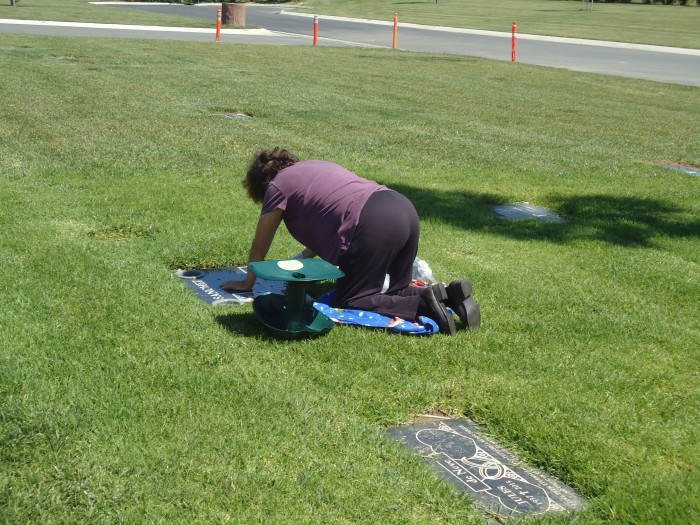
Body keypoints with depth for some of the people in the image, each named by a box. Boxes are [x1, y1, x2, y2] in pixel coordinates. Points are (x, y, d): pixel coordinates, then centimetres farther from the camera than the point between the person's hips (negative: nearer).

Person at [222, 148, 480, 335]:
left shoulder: (277, 185, 10)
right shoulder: (313, 166, 32)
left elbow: (260, 246, 18)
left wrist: (247, 283, 32)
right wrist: (301, 260, 51)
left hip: (374, 225, -9)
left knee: (348, 301, 1)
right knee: (396, 292, 21)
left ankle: (423, 302, -15)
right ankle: (450, 293, -2)